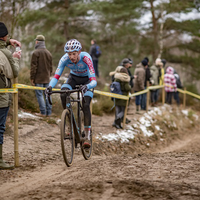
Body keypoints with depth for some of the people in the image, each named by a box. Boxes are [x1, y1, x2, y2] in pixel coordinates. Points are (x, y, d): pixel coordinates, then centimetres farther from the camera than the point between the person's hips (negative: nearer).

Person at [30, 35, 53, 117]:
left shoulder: (36, 53, -11)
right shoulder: (48, 53, 11)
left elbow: (33, 67, -12)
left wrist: (32, 78, -7)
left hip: (38, 78, -6)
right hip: (47, 78, 7)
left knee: (39, 94, -3)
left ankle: (43, 112, -5)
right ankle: (48, 112, 11)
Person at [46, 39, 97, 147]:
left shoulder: (86, 58, -36)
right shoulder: (65, 59, -28)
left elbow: (94, 81, -42)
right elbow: (56, 76, -29)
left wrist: (87, 86, -64)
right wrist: (50, 86, -50)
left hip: (87, 79, -3)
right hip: (74, 77, 3)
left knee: (85, 105, -20)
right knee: (63, 95, -26)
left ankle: (87, 135, -12)